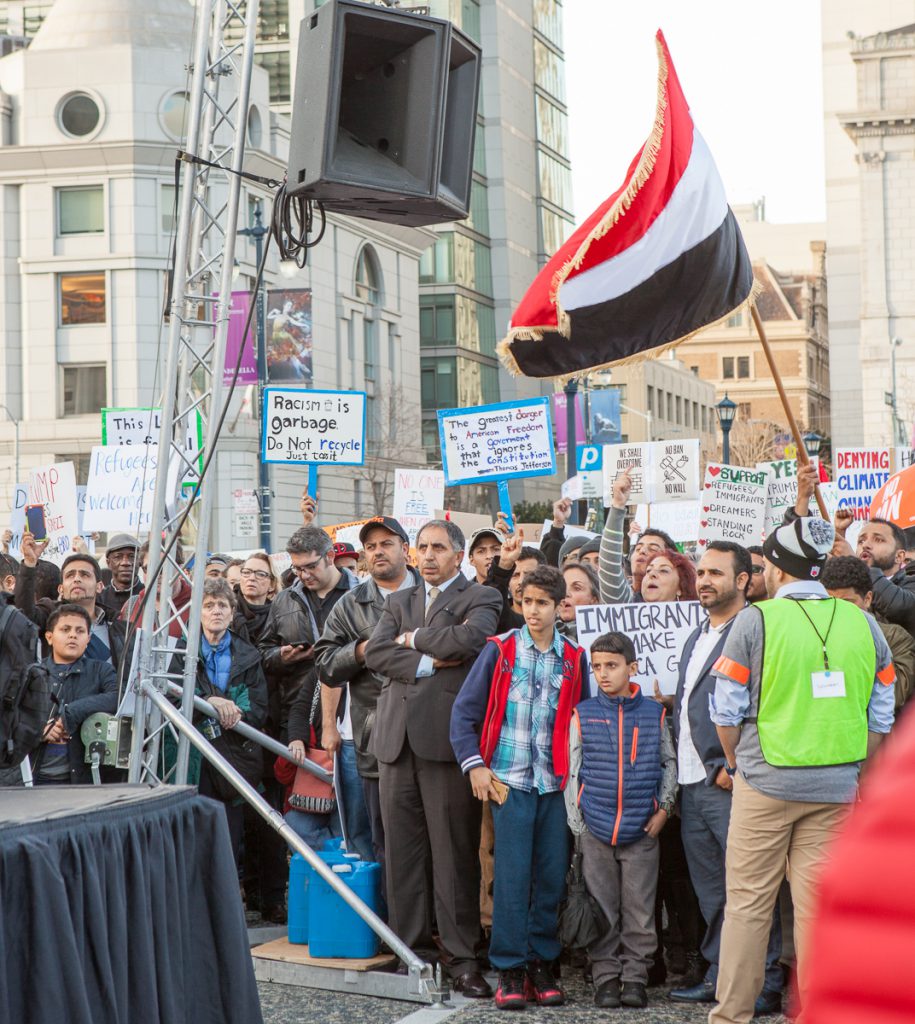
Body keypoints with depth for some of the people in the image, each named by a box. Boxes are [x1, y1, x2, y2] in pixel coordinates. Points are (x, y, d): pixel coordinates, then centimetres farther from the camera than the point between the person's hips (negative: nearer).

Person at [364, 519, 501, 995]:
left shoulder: (481, 599, 6)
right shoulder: (398, 602, 20)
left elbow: (468, 639, -14)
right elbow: (376, 653, 5)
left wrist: (413, 638, -1)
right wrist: (428, 661, -7)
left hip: (446, 736, -5)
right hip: (397, 737, 5)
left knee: (454, 850, -4)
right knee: (402, 849, 6)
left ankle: (461, 955, 0)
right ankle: (412, 948, 13)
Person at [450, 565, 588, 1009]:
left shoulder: (573, 658, 6)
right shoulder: (500, 651, 0)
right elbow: (464, 710, 2)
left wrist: (578, 770, 4)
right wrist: (474, 765, -5)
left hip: (555, 783, 2)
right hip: (509, 780, -2)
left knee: (552, 875, 4)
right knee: (512, 874, -4)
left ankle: (542, 965, 15)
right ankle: (510, 970, 2)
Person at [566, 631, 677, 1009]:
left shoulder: (652, 713, 4)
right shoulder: (583, 715, 3)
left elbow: (669, 764, 12)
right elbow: (572, 773, 5)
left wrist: (663, 808, 1)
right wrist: (577, 824, -1)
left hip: (641, 830, 0)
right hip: (595, 830, 0)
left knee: (639, 910, 3)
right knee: (602, 910, 5)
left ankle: (634, 977, 12)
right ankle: (605, 978, 13)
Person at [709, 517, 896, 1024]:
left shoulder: (756, 621, -6)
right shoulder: (863, 624, 5)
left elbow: (727, 713, -4)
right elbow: (881, 719, 7)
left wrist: (736, 764, 12)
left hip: (766, 781, -3)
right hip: (838, 787, 3)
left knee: (748, 903, 5)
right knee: (820, 905, 7)